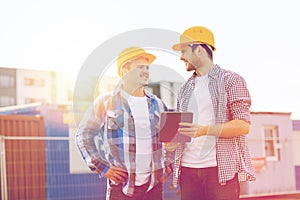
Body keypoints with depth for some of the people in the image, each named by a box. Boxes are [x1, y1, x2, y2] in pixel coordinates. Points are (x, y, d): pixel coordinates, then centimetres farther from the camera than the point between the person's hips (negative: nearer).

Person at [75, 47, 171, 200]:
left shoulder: (157, 104, 12)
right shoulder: (106, 102, 0)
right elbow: (83, 136, 2)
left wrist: (167, 167, 12)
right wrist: (102, 168, -4)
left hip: (154, 186, 4)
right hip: (121, 187, -4)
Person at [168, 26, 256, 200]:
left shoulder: (231, 80, 2)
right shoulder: (186, 89, 19)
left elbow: (244, 125, -7)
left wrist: (205, 130, -19)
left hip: (222, 169, -5)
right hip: (188, 168, 5)